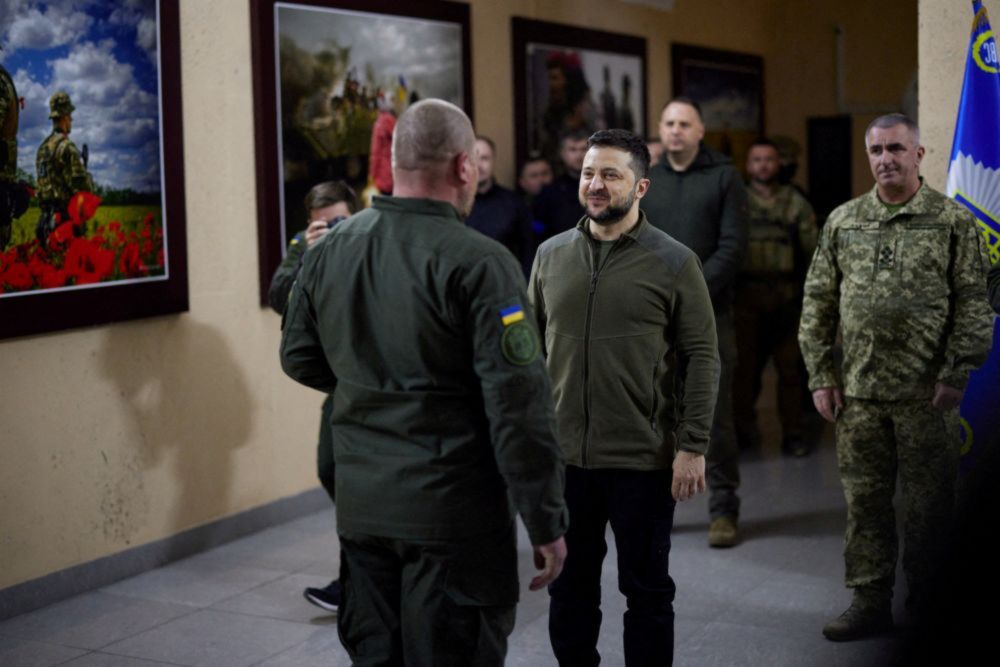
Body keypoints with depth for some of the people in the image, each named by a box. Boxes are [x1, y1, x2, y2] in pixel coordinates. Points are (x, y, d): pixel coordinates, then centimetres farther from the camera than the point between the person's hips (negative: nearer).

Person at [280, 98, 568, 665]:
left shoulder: (329, 251, 3)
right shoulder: (479, 263, -17)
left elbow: (300, 358, 14)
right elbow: (519, 406, -18)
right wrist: (547, 522, -11)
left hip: (361, 506, 6)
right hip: (453, 513, -6)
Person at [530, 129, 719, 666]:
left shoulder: (673, 263, -6)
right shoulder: (551, 255, 5)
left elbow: (702, 357, -7)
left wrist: (693, 447, -12)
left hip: (643, 460, -3)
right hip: (562, 456, 3)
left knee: (647, 591, 10)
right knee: (569, 587, 15)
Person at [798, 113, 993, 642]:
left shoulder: (953, 221, 0)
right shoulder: (842, 222, 9)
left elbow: (973, 303, -2)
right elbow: (818, 302, 11)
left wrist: (955, 375, -8)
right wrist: (820, 376, 5)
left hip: (927, 392, -3)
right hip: (859, 390, 3)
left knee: (930, 503, 5)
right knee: (864, 499, 8)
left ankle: (928, 605, 18)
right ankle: (869, 602, 19)